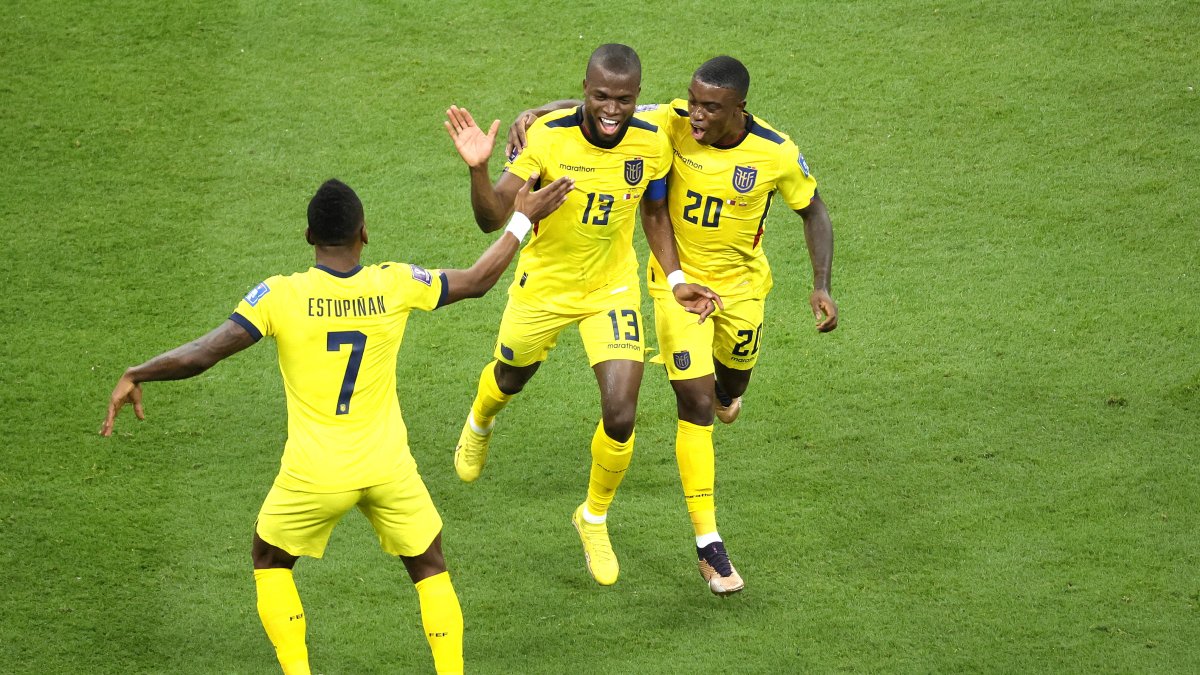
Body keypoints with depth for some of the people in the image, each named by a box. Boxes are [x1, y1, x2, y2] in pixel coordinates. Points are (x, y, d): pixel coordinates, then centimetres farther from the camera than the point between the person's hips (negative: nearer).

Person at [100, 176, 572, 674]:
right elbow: (478, 280, 10)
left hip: (313, 474, -1)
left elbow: (199, 356, -15)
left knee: (270, 562, 23)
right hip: (388, 468, 2)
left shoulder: (280, 296, -12)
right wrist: (522, 220, 22)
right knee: (430, 568, 21)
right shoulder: (394, 285, -5)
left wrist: (134, 376, 0)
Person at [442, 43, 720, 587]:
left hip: (612, 288, 1)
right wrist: (478, 169, -47)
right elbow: (493, 218, -28)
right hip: (543, 286, -1)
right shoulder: (548, 138, -26)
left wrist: (676, 280, -7)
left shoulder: (652, 146, -17)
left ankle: (594, 518, 19)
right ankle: (478, 424, 65)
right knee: (510, 379, 24)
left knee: (620, 416, -11)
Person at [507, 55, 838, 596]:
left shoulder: (777, 154, -21)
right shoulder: (672, 124, -23)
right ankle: (708, 546, -4)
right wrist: (536, 113, -36)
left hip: (741, 282, 2)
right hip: (678, 278, -2)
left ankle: (727, 385, 68)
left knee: (734, 372, 24)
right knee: (696, 405, -10)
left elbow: (812, 211, -4)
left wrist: (822, 285, -11)